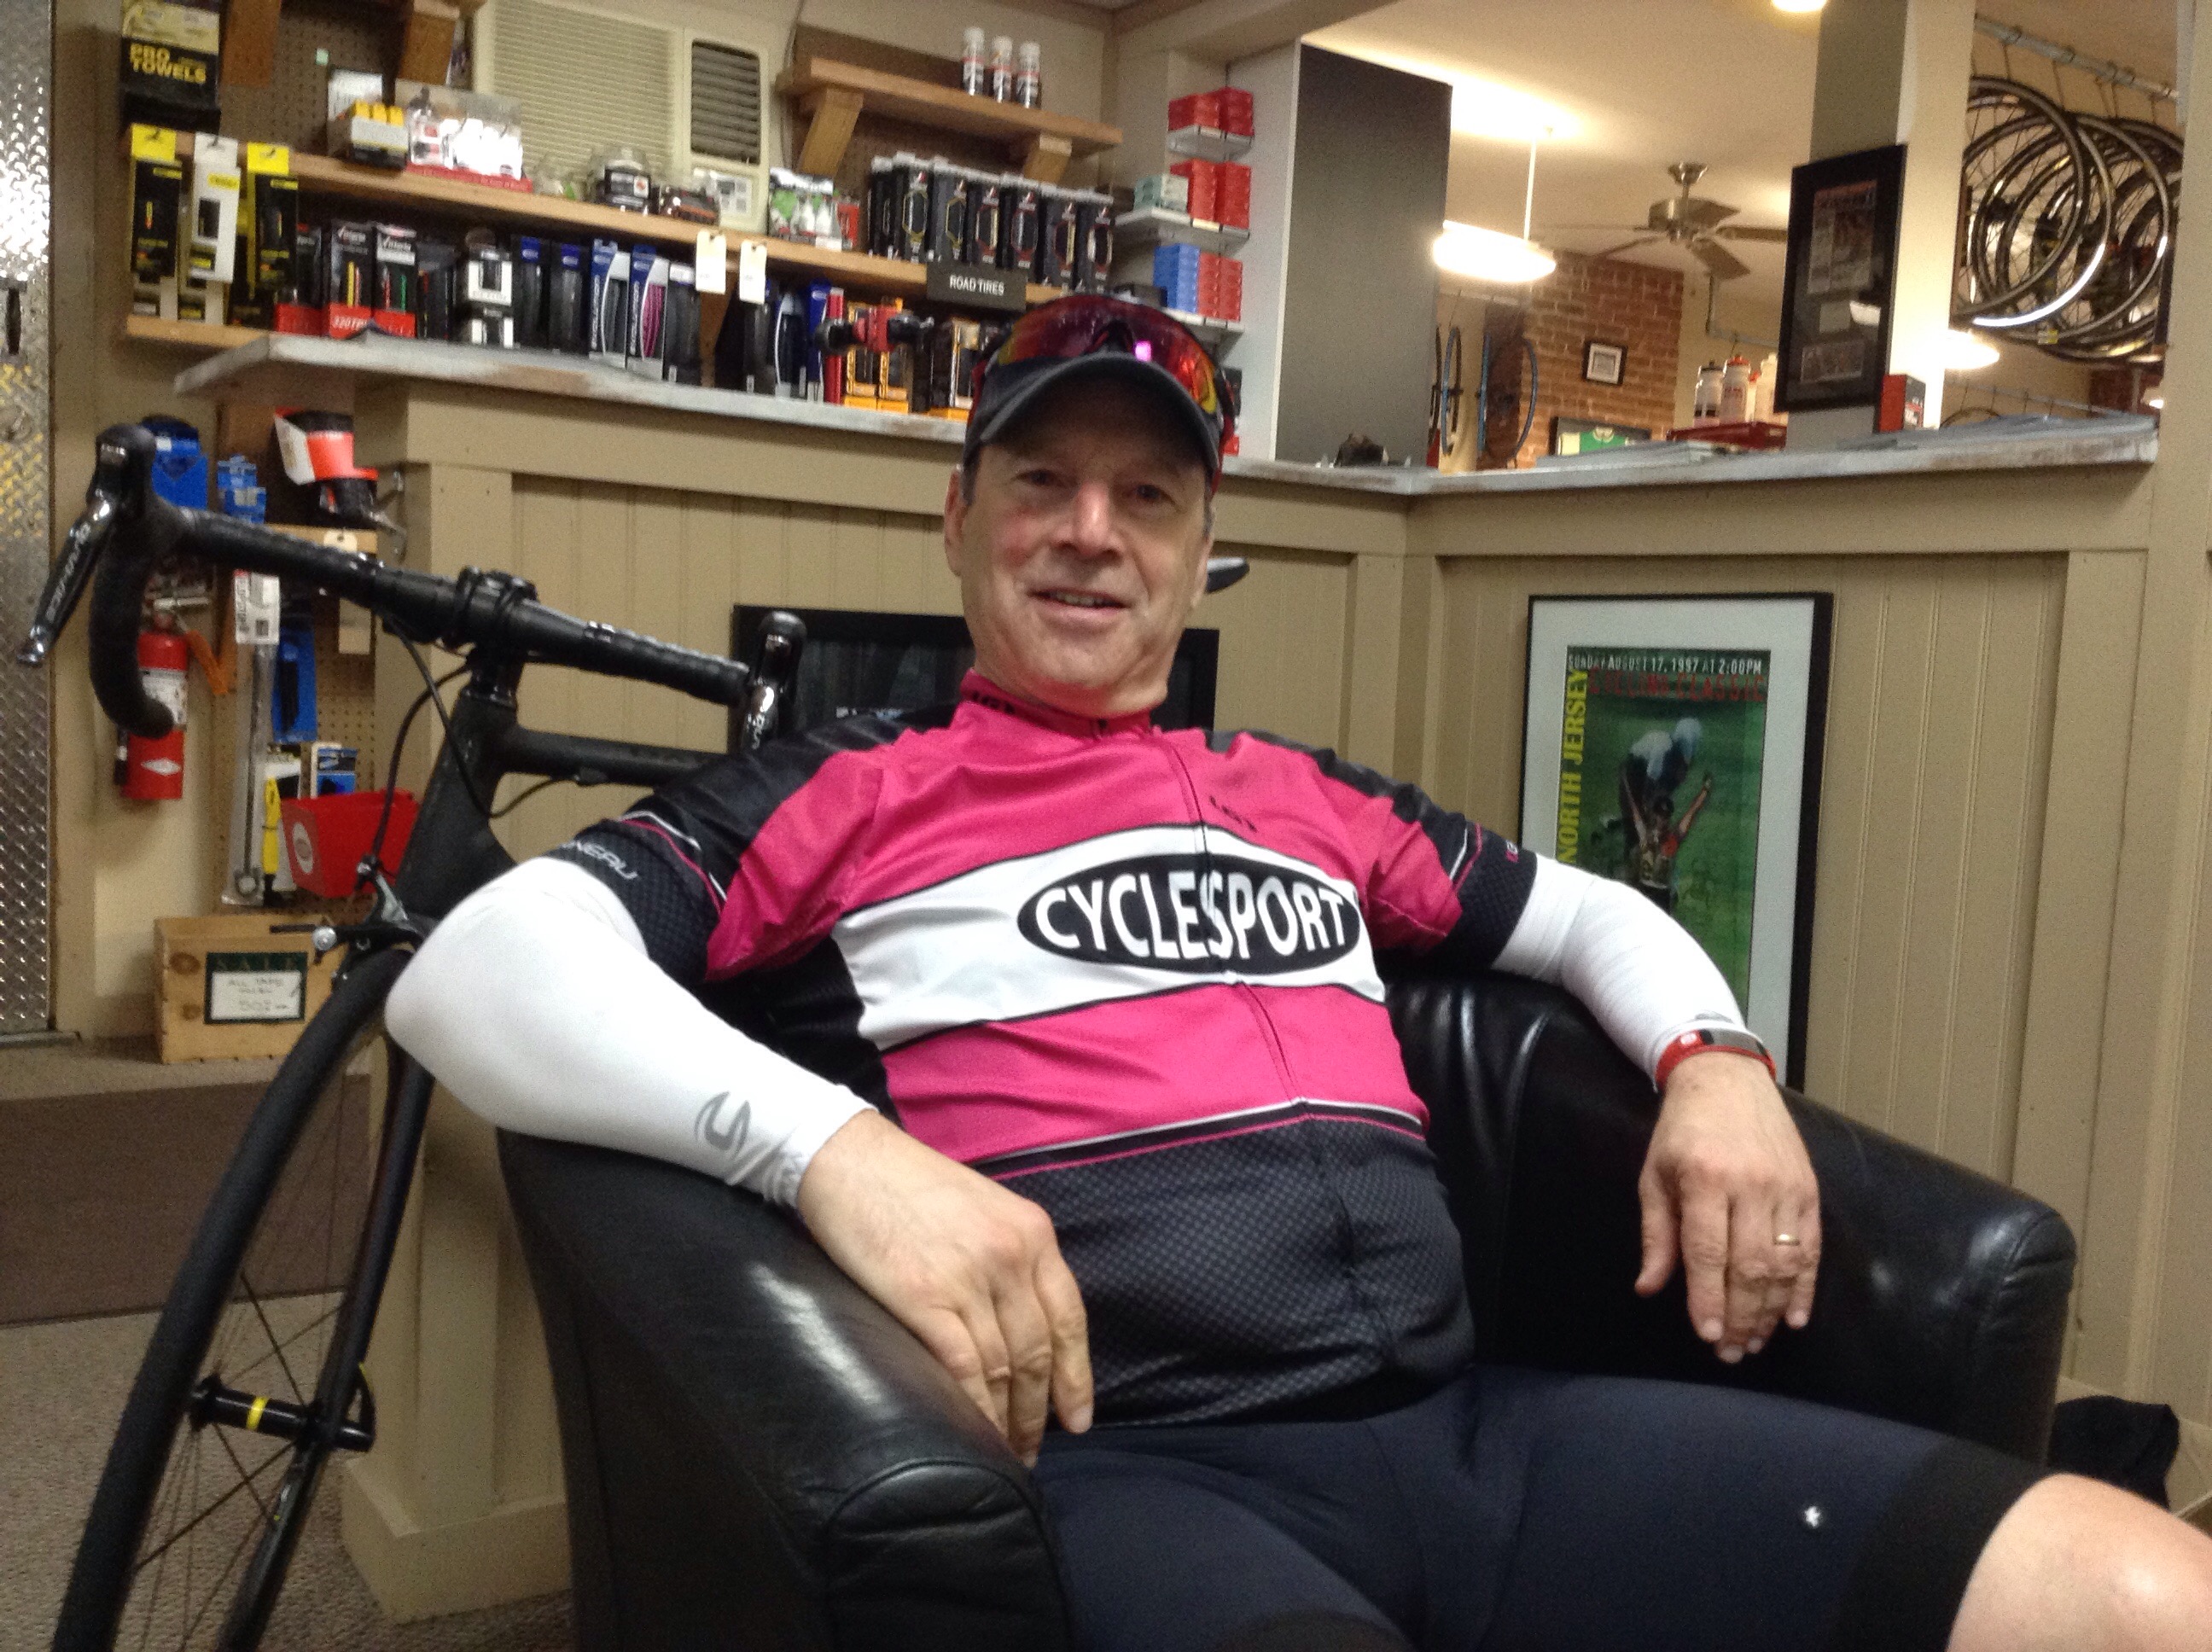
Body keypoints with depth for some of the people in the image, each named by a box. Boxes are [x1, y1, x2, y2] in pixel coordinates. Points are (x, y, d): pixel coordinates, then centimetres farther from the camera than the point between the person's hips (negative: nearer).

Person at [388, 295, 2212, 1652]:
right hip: (1129, 1466, -5)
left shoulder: (1309, 799, 23)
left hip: (1474, 1424, 6)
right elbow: (471, 971, -4)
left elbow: (1591, 911, 34)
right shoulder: (845, 792, 9)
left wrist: (1716, 1064, 11)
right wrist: (835, 1146, -20)